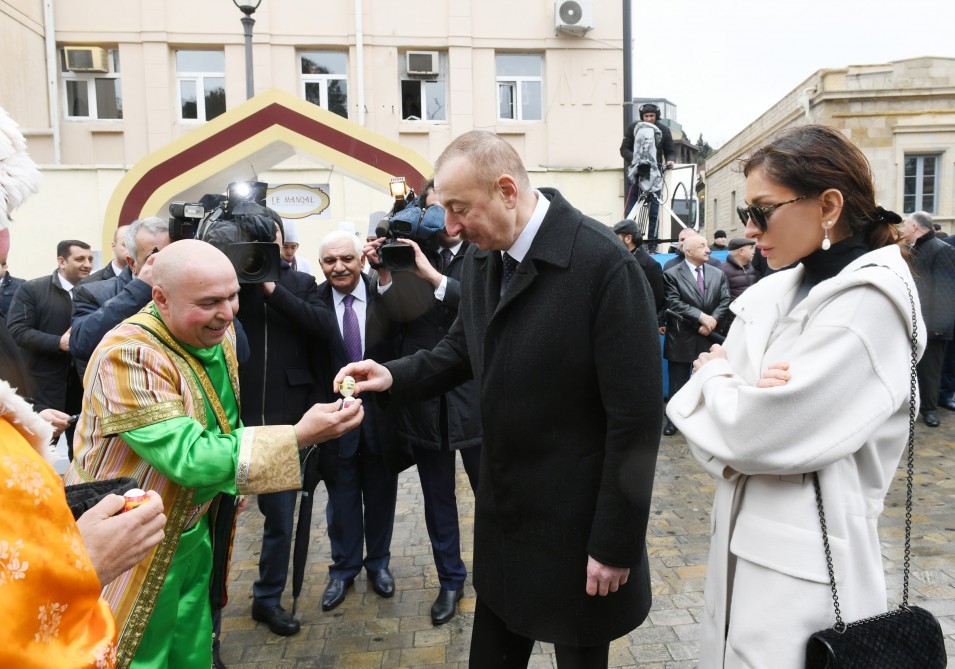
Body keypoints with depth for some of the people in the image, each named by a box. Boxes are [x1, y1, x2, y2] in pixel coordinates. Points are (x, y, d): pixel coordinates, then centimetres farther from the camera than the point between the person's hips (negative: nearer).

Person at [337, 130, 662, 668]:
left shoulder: (604, 264, -23)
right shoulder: (482, 257, -1)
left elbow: (637, 416, -21)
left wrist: (616, 544, -16)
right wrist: (395, 376, -7)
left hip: (576, 524, -6)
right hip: (503, 511, 6)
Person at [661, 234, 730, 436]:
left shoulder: (718, 274, 8)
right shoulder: (672, 274, -5)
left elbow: (725, 301, 1)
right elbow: (674, 303, -16)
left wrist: (712, 321, -16)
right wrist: (701, 317, -22)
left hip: (709, 337, 3)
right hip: (681, 339, -3)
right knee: (677, 382, 5)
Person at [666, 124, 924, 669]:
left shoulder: (870, 303, -17)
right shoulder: (770, 295, 5)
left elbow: (749, 434, -22)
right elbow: (719, 436, 4)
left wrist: (715, 375, -4)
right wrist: (738, 392, -16)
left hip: (803, 569, -7)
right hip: (741, 546, 7)